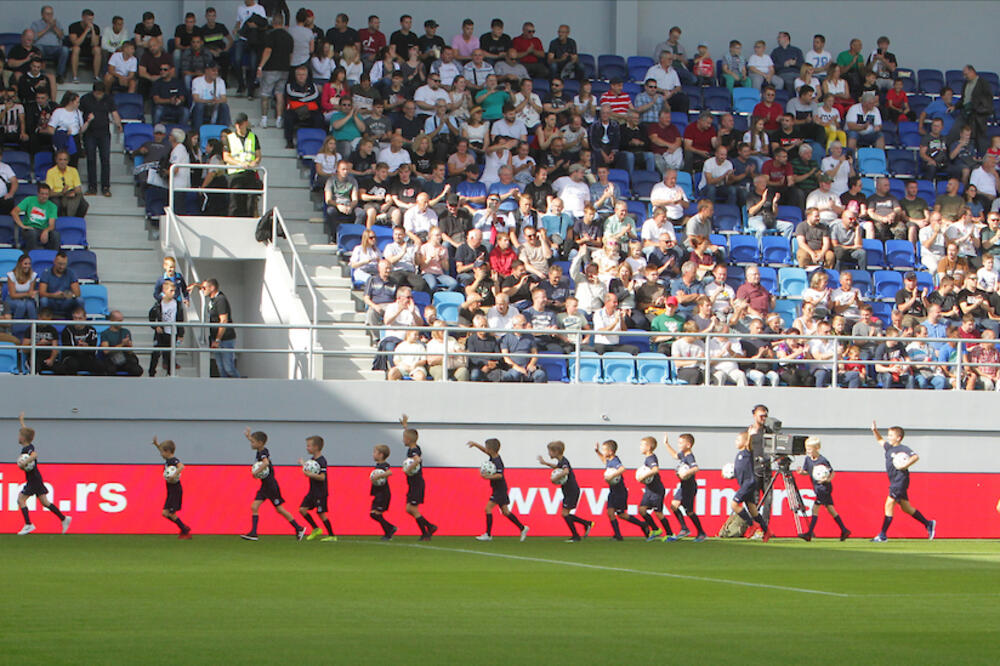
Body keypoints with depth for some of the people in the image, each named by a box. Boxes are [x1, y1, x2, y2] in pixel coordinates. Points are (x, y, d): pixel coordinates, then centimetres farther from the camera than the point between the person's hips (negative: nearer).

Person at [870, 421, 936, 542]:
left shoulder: (903, 449, -11)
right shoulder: (888, 447, 14)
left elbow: (915, 457, -23)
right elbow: (880, 440, 31)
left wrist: (905, 465, -26)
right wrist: (875, 431, 15)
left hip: (900, 481, -9)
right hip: (894, 481, 9)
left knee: (889, 504, -11)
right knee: (906, 508, 12)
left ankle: (882, 535, -10)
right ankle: (928, 524, 21)